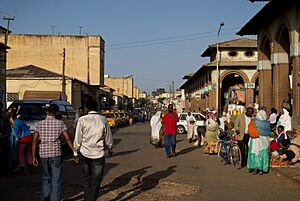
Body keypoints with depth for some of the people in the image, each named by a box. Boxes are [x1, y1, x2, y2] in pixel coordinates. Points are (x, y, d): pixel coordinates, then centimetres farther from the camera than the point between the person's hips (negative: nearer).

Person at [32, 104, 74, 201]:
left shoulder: (40, 124, 5)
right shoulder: (60, 123, -2)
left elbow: (35, 141, 2)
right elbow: (68, 139, -7)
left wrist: (33, 156, 5)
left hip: (43, 155, 3)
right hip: (56, 154, -3)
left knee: (45, 179, 18)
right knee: (56, 181, 2)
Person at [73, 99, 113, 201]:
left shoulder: (82, 120, -6)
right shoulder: (103, 120, -4)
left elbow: (77, 139, -3)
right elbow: (108, 138, 4)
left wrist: (76, 153, 8)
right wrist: (109, 148, 22)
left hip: (84, 154, 1)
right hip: (98, 154, -1)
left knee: (87, 178, 19)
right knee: (96, 181, 6)